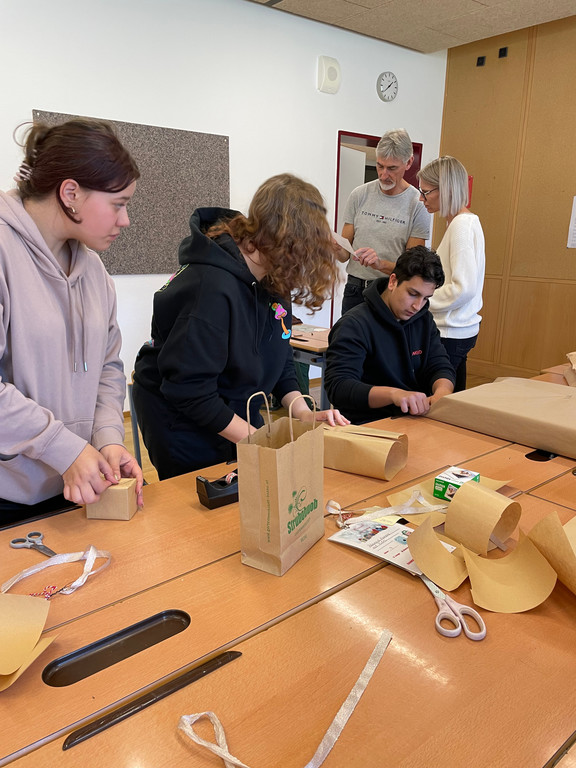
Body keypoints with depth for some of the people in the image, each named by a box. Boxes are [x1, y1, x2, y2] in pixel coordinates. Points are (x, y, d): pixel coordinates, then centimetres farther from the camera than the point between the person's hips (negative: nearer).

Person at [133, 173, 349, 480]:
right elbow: (189, 390, -28)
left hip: (237, 416, 8)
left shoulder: (273, 280, -3)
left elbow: (279, 362, 5)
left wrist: (303, 413, -10)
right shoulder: (213, 288, -30)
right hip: (186, 428, -7)